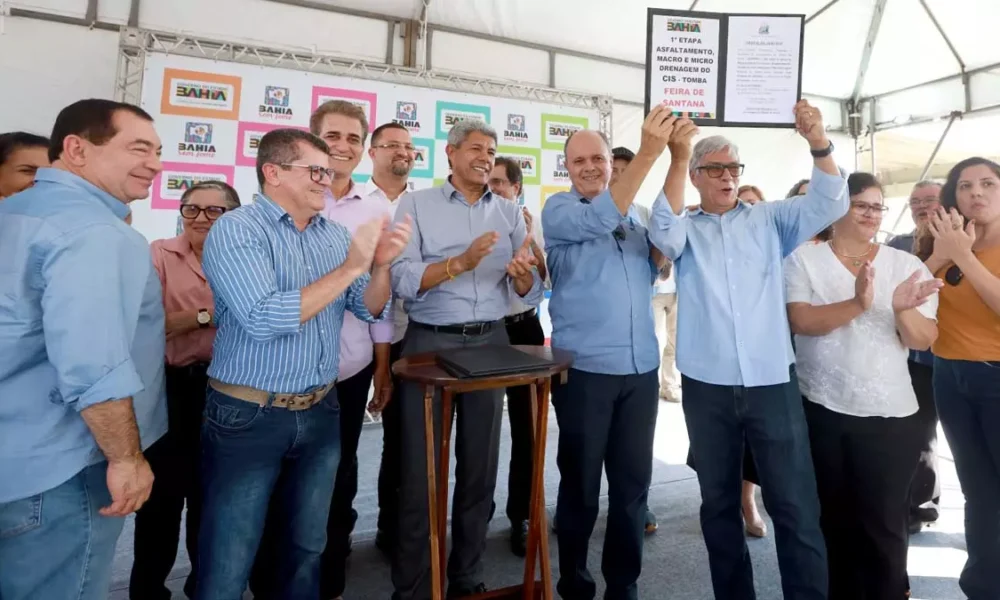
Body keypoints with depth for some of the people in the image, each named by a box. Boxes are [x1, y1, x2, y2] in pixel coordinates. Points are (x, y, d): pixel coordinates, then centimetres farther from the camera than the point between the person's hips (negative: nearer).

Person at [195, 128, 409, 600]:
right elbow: (263, 319, -26)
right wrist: (350, 267, -22)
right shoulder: (235, 230, -12)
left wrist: (380, 264, -14)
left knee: (306, 549, 20)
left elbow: (369, 309, 6)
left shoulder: (333, 234, 6)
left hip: (320, 413, 6)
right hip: (249, 417, -5)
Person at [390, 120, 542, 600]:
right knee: (421, 469, 3)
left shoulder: (510, 213, 9)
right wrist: (460, 263, -25)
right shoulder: (416, 204, 0)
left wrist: (522, 274, -17)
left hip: (490, 343, 4)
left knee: (480, 466, 12)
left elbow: (532, 294, 4)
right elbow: (402, 281, -13)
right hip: (430, 343, -3)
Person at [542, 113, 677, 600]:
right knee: (581, 484, 8)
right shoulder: (558, 209, -1)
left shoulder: (636, 214, 15)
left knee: (633, 483, 13)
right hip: (585, 369, -4)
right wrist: (648, 153, -24)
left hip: (642, 367, 5)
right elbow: (599, 219, -21)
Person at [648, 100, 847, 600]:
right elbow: (664, 233, -15)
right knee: (718, 502, 14)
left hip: (773, 382, 0)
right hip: (707, 387, 0)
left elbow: (829, 204, -3)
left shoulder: (770, 220, 9)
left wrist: (818, 145, -20)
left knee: (796, 506, 3)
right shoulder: (685, 229, 6)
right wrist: (677, 159, -24)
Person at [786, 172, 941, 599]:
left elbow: (923, 341, -2)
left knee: (885, 522, 6)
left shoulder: (906, 265, 4)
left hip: (890, 415, 1)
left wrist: (903, 309, -23)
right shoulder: (804, 259, -2)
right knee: (833, 517, 14)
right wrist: (857, 304, -31)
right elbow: (801, 321, -16)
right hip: (821, 411, -1)